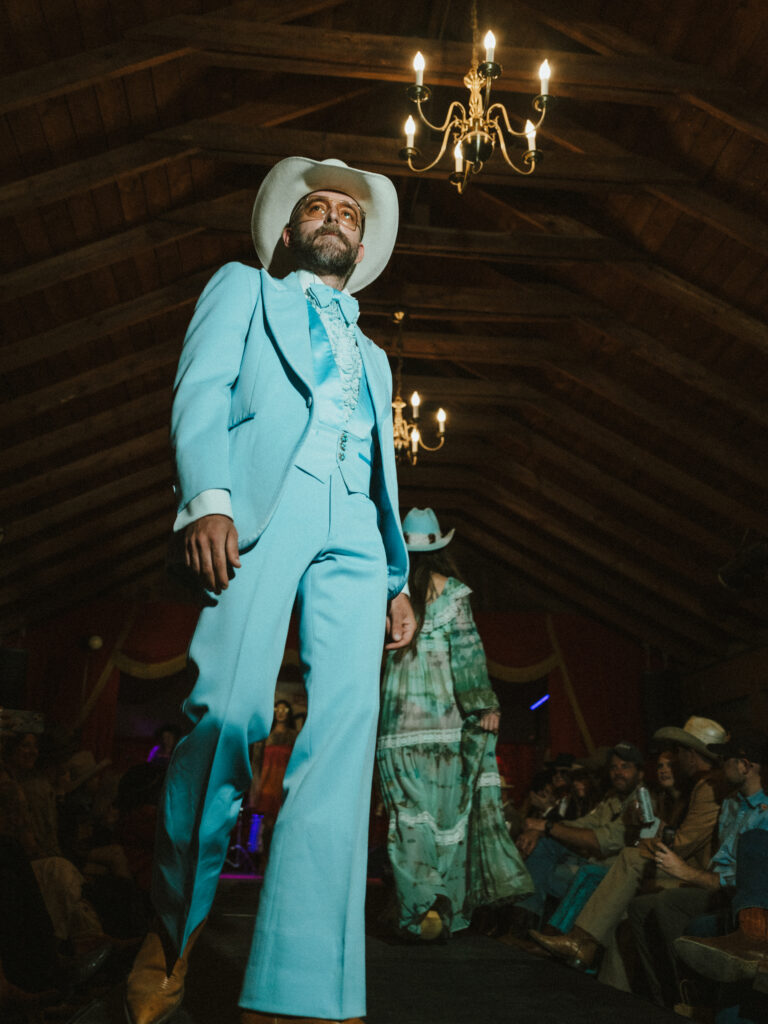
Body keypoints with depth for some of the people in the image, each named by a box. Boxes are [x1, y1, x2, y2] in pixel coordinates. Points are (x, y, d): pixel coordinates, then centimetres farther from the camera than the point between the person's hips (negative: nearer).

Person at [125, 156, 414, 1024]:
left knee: (344, 735, -12)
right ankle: (172, 935, 3)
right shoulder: (242, 289, 23)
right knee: (228, 711, -20)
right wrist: (207, 499, -14)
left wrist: (395, 581, 14)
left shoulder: (372, 356, 36)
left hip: (353, 529, 5)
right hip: (264, 502, -4)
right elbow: (201, 392, 5)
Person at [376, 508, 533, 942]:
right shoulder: (449, 590, 1)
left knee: (410, 813, 0)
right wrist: (484, 705, -4)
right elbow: (466, 650, -5)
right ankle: (448, 904, 5)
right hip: (443, 711, -1)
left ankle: (420, 906, -7)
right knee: (448, 808, 6)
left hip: (399, 713, 2)